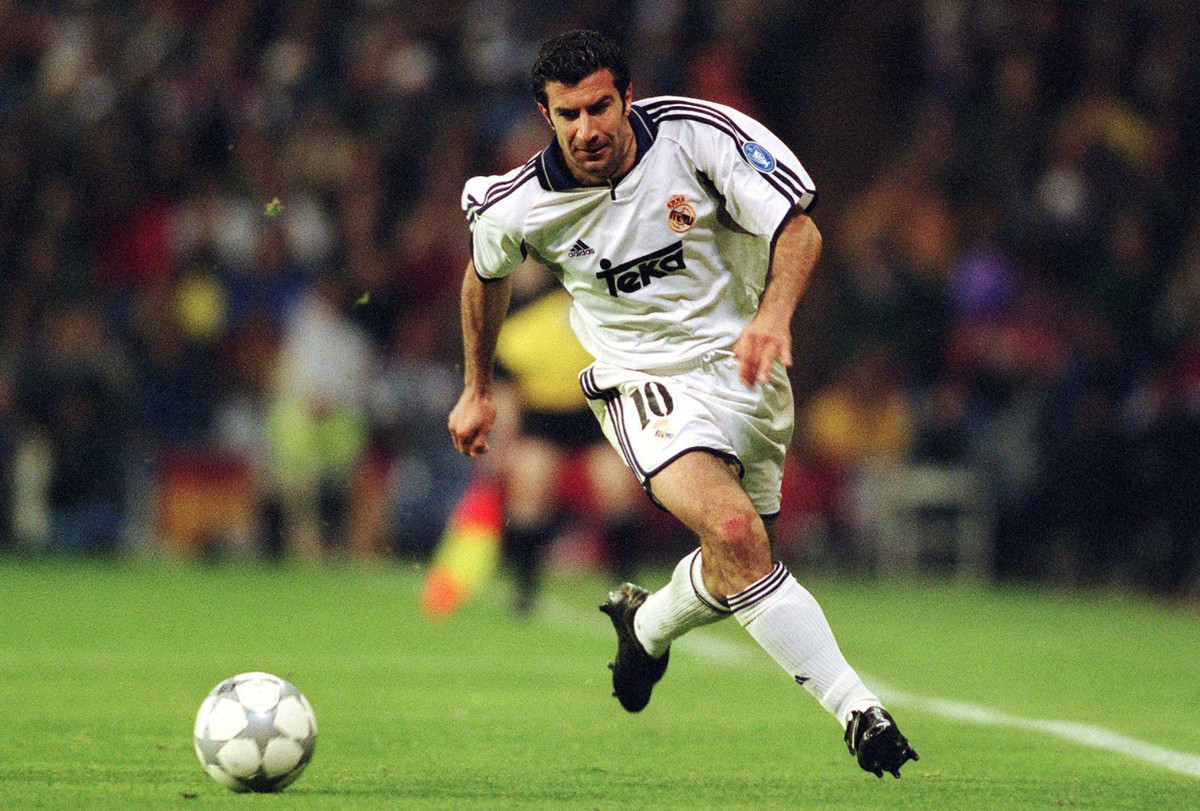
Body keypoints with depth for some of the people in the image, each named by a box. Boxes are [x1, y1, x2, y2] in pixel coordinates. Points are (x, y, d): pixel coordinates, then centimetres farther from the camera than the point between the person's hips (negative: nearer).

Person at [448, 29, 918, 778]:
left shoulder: (697, 133, -18)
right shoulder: (515, 207, -14)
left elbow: (798, 229, -14)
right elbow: (487, 275, 10)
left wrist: (774, 313, -33)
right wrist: (478, 391, 20)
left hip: (740, 361, 2)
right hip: (644, 380, -2)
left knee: (736, 572, 11)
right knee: (734, 531, -27)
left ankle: (647, 622, 46)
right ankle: (856, 709, -22)